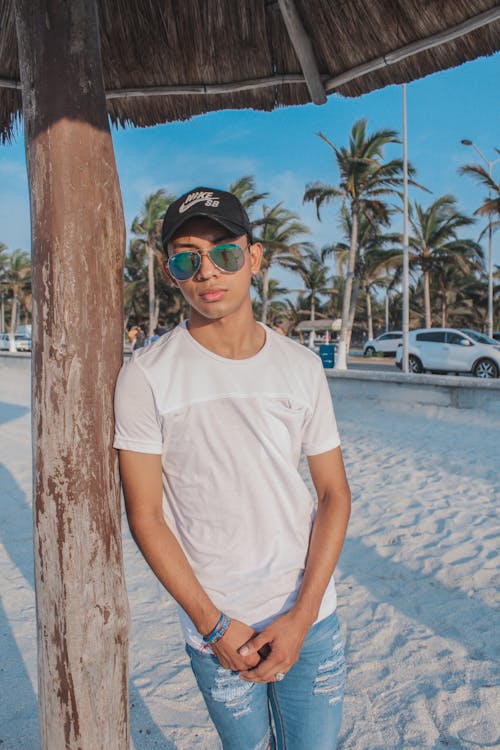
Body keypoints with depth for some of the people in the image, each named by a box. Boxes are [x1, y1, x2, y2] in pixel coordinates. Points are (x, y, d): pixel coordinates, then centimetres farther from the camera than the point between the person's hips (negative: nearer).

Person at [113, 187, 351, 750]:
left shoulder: (302, 366, -2)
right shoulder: (146, 376, -11)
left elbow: (334, 493, 1)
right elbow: (145, 516, -8)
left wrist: (300, 616, -7)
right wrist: (213, 624, -9)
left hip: (311, 619, 2)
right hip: (215, 629, -2)